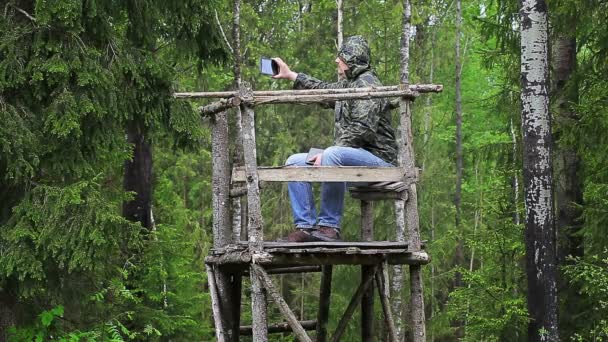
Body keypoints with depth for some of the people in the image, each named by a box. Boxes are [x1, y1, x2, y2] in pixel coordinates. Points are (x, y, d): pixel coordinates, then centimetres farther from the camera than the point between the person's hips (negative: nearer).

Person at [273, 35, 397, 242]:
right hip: (354, 156, 10)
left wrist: (327, 153, -25)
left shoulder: (367, 83, -11)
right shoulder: (347, 84, 19)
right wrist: (290, 75, 45)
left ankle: (329, 226, -31)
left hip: (378, 157, -10)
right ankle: (306, 225, -6)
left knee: (332, 155, -38)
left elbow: (363, 129, -22)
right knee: (295, 162, 2)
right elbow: (322, 89, 40)